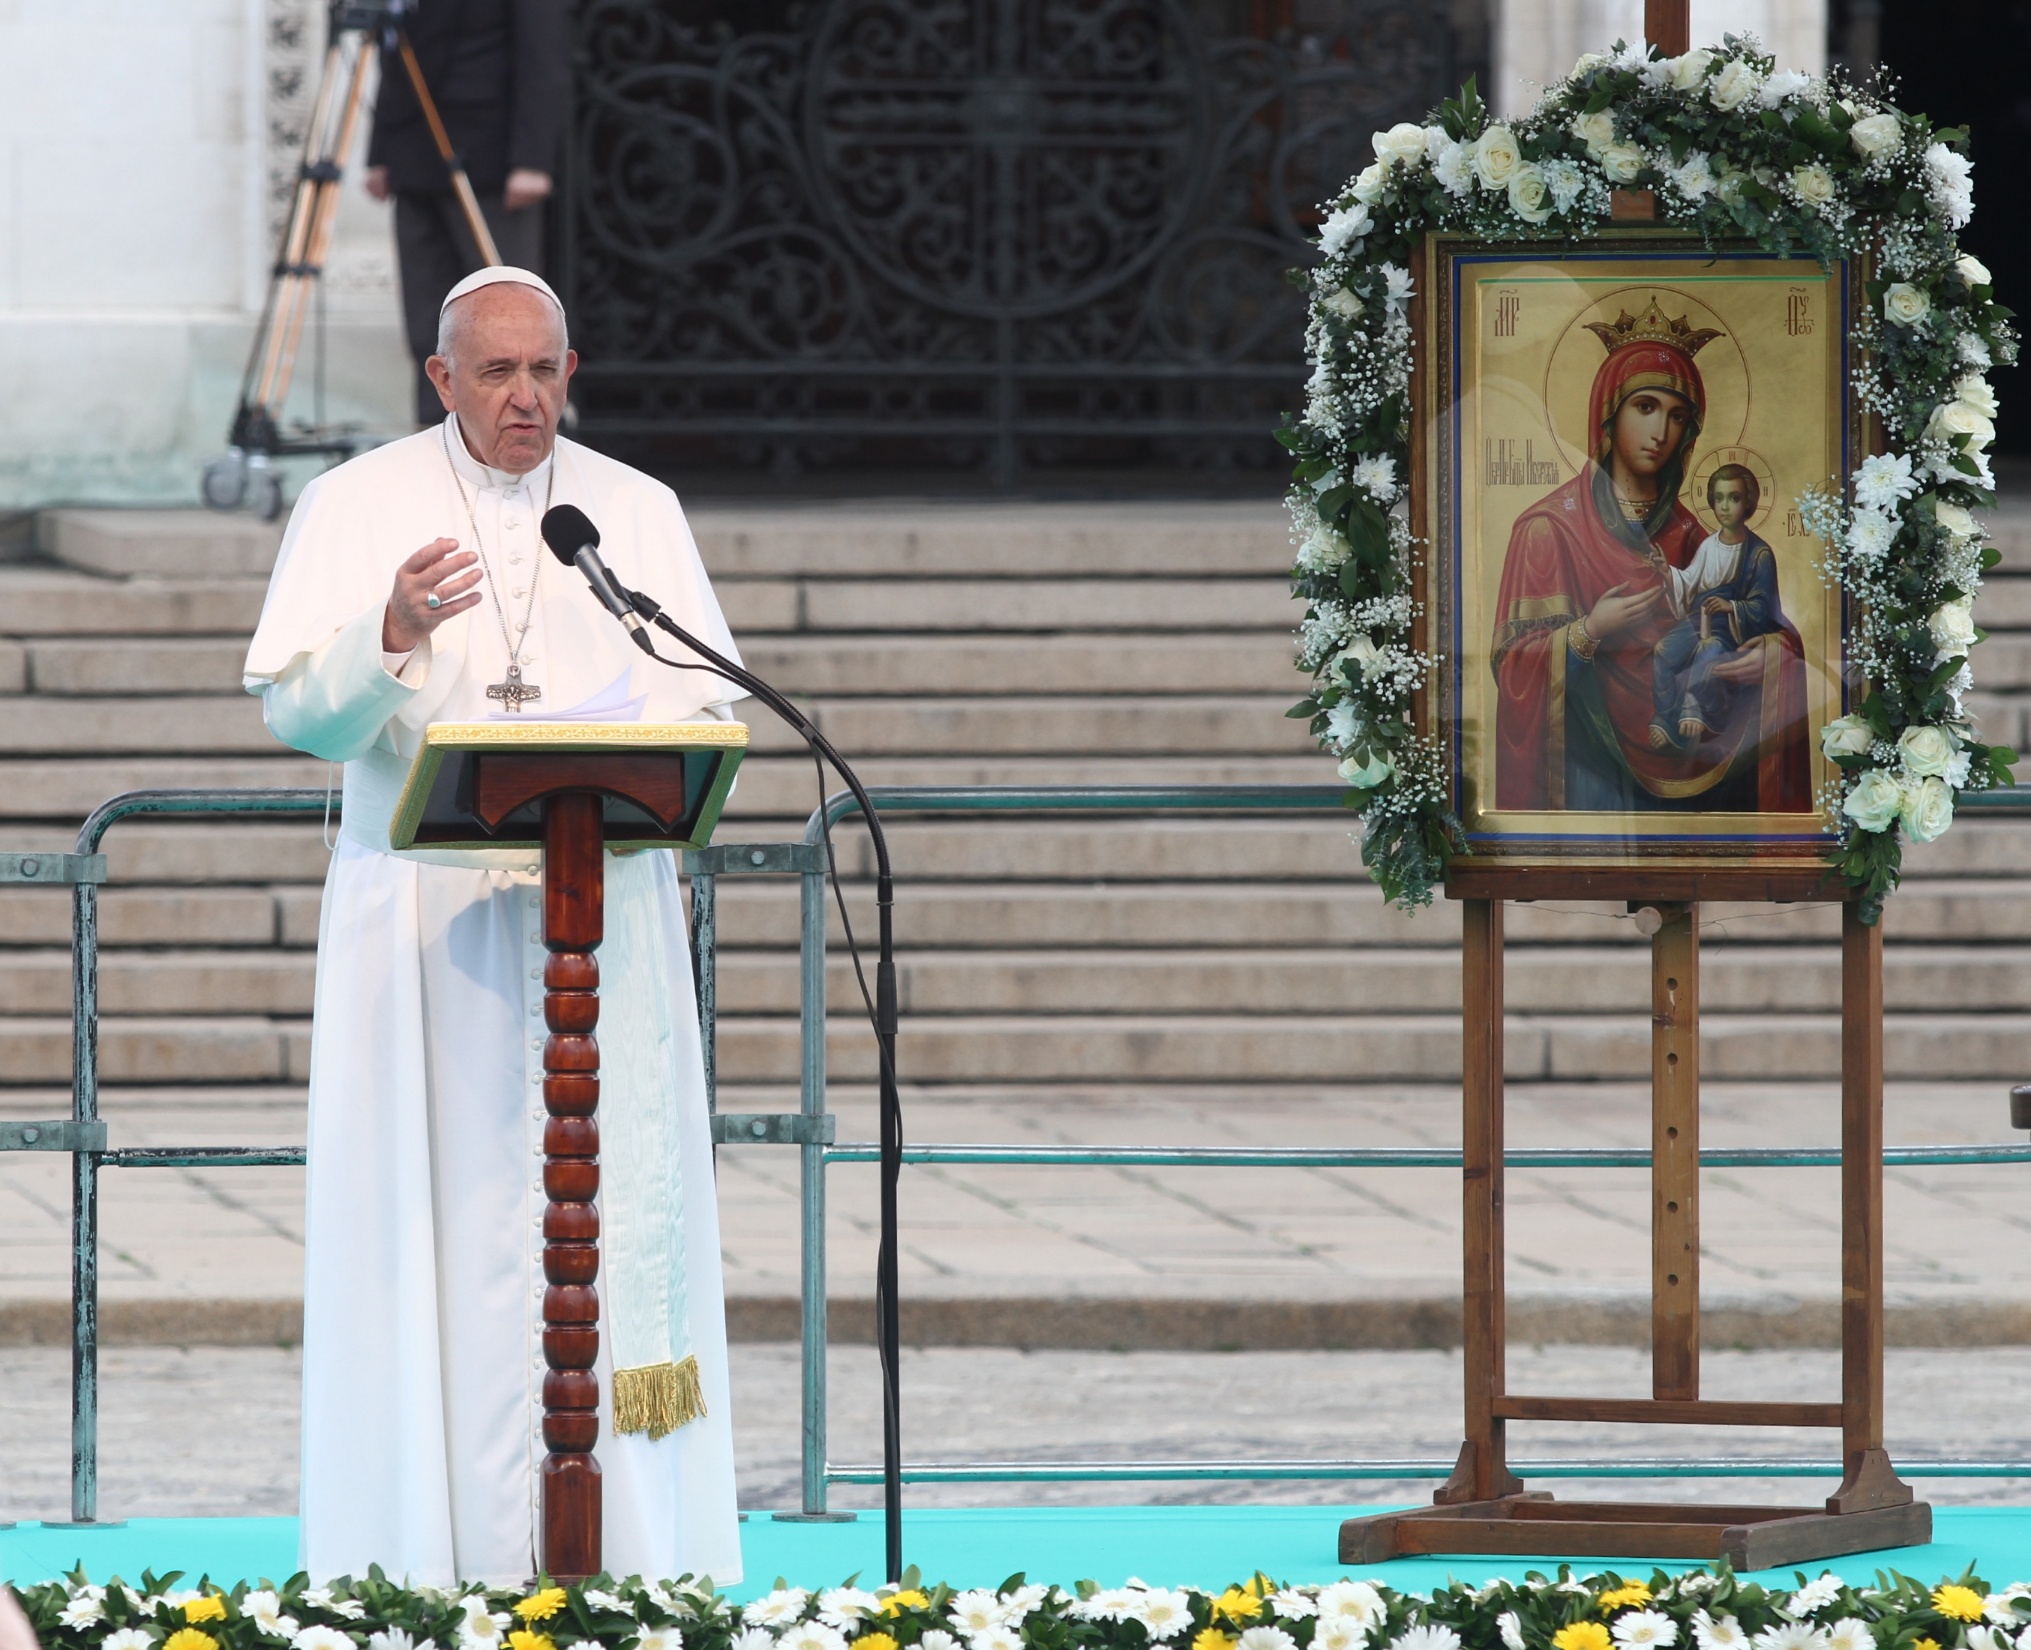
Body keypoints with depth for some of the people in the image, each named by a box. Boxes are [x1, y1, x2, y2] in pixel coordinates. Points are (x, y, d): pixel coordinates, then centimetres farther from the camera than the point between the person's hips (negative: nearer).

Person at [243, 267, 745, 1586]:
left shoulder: (639, 513, 11)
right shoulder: (356, 506, 4)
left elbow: (710, 703, 7)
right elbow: (296, 705, -5)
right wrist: (391, 636, -24)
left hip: (604, 918, 2)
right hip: (423, 919, -2)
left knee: (612, 1207, -3)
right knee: (441, 1218, -5)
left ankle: (629, 1559, -3)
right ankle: (428, 1559, -5)